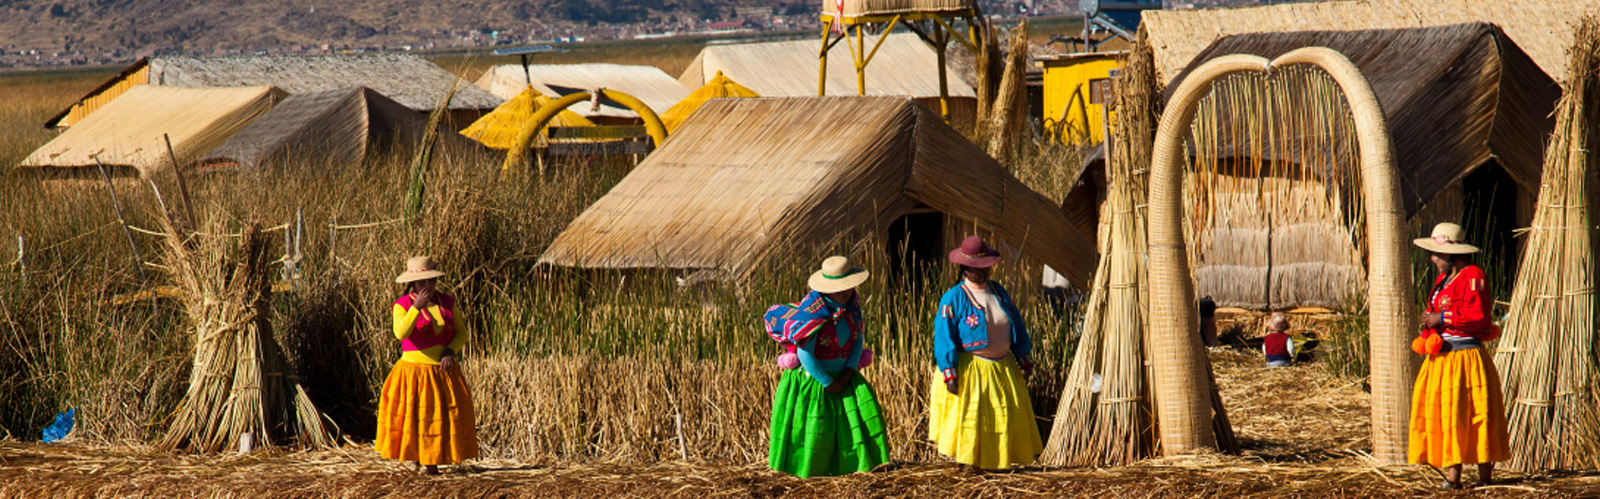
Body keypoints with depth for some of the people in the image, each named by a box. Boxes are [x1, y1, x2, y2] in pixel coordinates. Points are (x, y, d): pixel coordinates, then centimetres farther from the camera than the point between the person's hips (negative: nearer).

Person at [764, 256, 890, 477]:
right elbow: (805, 354, -24)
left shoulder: (852, 302, -4)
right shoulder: (812, 311, -25)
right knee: (813, 425, -1)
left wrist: (849, 370, -8)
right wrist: (827, 383, -18)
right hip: (812, 376, -6)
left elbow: (858, 338, 6)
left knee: (862, 406, -7)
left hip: (842, 374, 6)